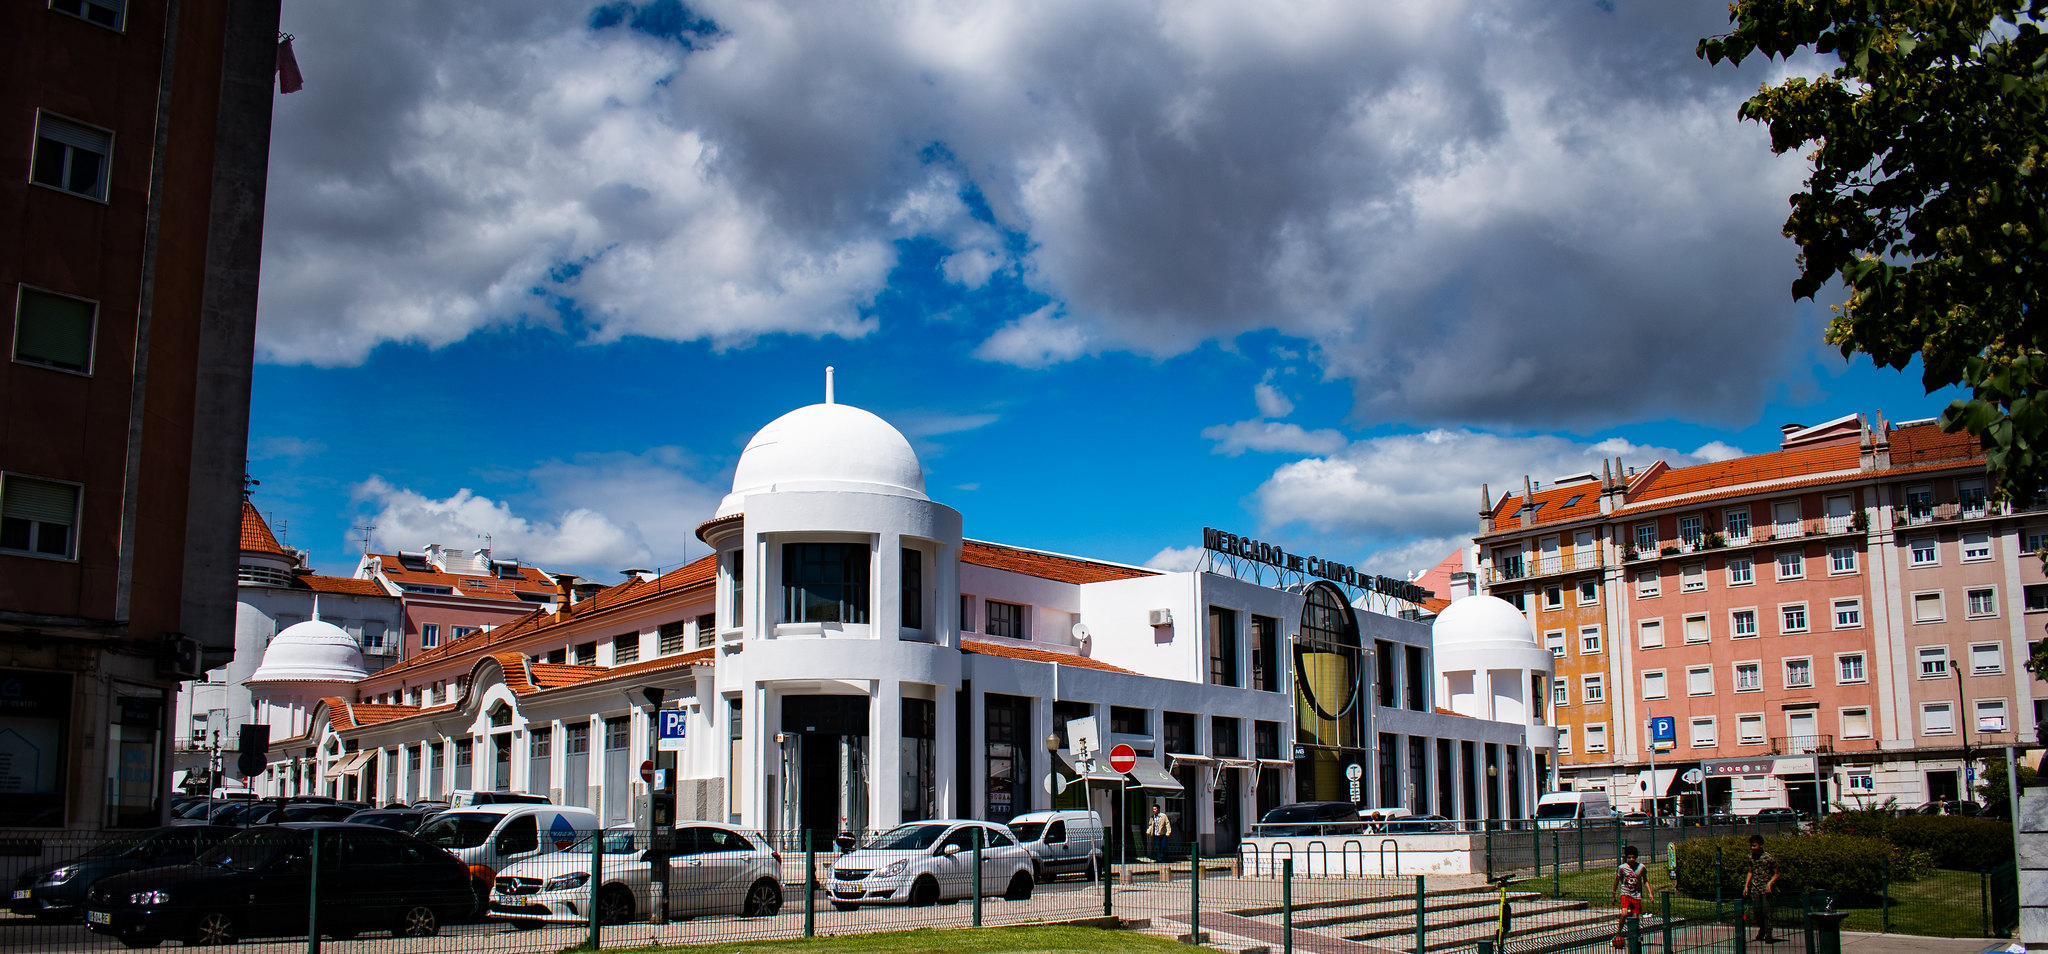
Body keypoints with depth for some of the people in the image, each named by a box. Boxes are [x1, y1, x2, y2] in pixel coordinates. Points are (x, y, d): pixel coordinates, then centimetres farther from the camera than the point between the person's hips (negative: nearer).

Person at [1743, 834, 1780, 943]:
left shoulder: (1769, 858, -9)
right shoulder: (1751, 857, 7)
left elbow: (1776, 874, -2)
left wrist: (1770, 883, -17)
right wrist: (1746, 886, 13)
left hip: (1766, 888, -5)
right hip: (1755, 887, 5)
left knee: (1766, 911, -8)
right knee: (1756, 911, 5)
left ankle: (1768, 934, -3)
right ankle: (1762, 930, 26)